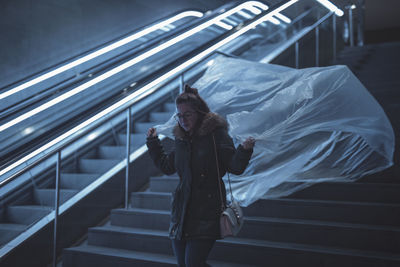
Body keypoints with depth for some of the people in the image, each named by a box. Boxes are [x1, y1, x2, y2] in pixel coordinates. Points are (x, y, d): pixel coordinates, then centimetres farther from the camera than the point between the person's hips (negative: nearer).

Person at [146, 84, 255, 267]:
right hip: (182, 210, 6)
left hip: (207, 211, -6)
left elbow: (235, 167, -11)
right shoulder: (181, 138, 10)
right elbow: (167, 167, 23)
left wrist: (244, 150, -30)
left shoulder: (216, 133, -7)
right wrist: (153, 142, 25)